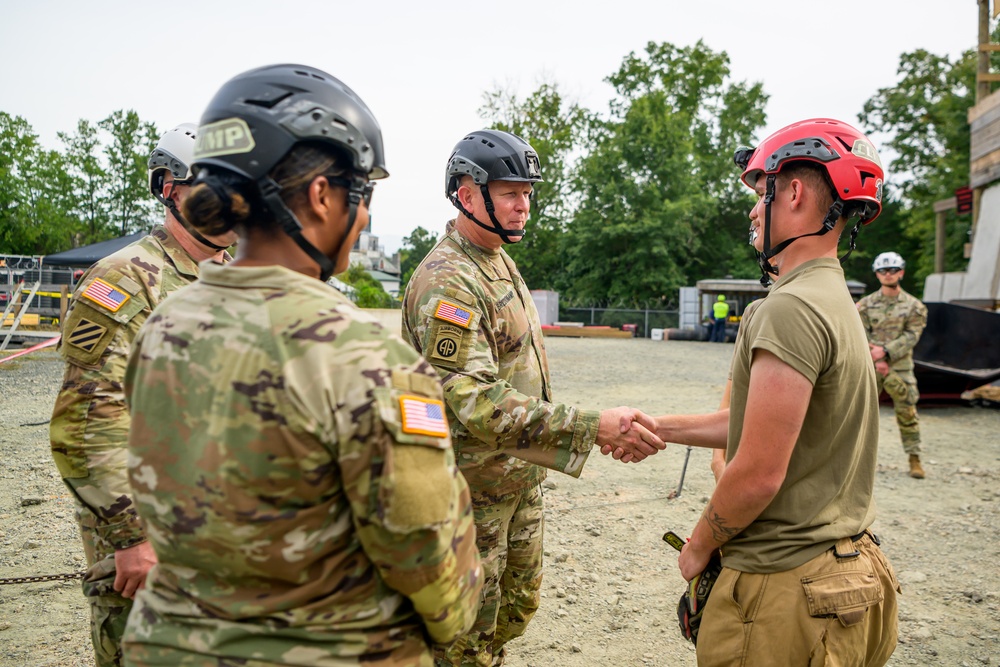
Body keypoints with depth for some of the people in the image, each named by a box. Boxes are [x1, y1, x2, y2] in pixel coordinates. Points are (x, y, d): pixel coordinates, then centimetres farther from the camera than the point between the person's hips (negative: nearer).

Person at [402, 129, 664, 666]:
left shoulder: (501, 263, 9)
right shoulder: (447, 282, -23)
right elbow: (472, 400, -33)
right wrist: (593, 426, -37)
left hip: (521, 477, 9)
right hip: (473, 489, -9)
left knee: (517, 606, 23)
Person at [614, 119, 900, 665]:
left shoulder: (792, 308, -23)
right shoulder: (835, 298, 10)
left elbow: (758, 474, -24)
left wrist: (698, 545, -7)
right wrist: (658, 428, 13)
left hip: (786, 588, -9)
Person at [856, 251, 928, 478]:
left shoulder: (914, 306, 3)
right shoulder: (866, 305, 4)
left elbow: (911, 336, -6)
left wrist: (885, 351, -18)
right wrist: (876, 361, -15)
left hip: (900, 367, -1)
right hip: (870, 367, 1)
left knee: (907, 413, 0)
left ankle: (914, 459, 10)